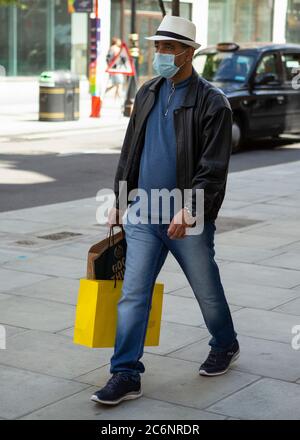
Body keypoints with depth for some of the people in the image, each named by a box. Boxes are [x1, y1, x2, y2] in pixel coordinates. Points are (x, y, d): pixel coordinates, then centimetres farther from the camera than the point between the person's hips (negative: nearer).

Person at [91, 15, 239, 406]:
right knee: (133, 295, -3)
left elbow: (214, 167, -16)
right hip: (143, 214, 5)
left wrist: (188, 210, -24)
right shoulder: (148, 94, 9)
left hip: (188, 218, -4)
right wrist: (119, 201, 14)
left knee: (207, 290, 12)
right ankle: (126, 375, 1)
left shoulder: (212, 102, -9)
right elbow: (129, 152, 16)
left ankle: (225, 346, 38)